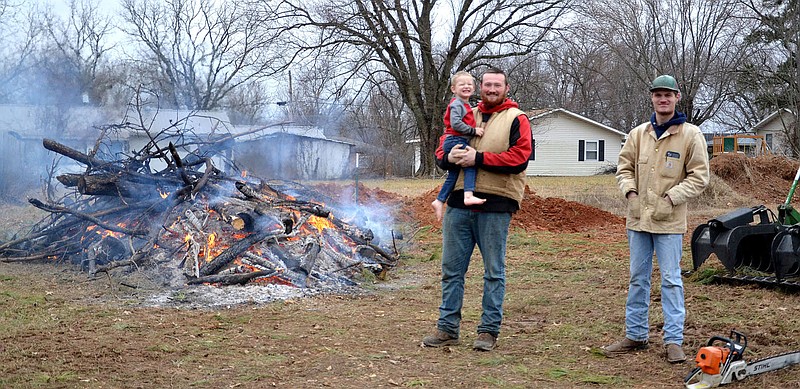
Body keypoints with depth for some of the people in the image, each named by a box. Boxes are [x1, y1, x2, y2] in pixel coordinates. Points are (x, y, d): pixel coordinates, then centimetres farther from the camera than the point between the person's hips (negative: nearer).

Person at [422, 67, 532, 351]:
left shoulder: (516, 119, 2)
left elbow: (519, 158, -12)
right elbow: (440, 152, 17)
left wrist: (479, 158, -16)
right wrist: (448, 157, -7)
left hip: (495, 205, -5)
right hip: (459, 203, 5)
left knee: (494, 271, 3)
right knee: (452, 268, 8)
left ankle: (489, 330, 12)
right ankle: (447, 328, 17)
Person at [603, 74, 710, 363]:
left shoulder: (691, 134, -4)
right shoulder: (638, 133, 7)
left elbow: (699, 176, -5)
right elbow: (624, 167, 13)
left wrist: (671, 199, -12)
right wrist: (631, 193, -3)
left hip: (669, 221, -4)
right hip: (638, 218, 4)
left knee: (671, 280, -1)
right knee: (637, 279, 12)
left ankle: (674, 340, 6)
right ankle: (635, 335, 22)